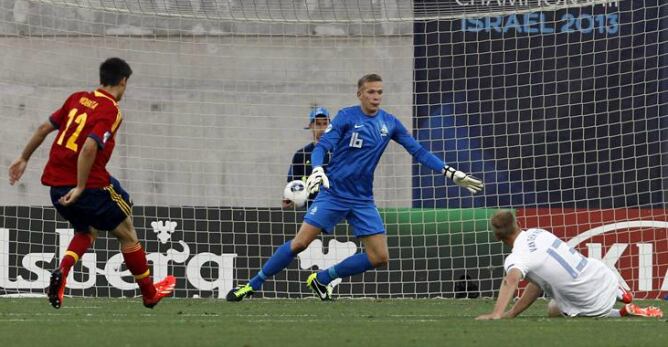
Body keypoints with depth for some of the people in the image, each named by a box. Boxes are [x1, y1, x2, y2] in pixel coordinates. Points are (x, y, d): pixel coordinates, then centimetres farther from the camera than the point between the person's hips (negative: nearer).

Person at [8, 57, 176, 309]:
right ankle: (150, 294, 24)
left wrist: (24, 158, 23)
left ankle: (62, 272, -1)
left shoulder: (78, 98, 8)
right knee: (127, 234, 13)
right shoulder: (111, 111, -13)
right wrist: (80, 188, -20)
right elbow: (89, 149, -25)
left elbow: (45, 128, 12)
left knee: (86, 232, 28)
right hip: (90, 185, -7)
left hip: (56, 186, 7)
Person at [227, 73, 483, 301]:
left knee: (380, 257, -5)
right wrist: (318, 169, -34)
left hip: (363, 200, 4)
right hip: (333, 193, -4)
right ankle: (252, 285, -1)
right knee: (300, 242, -13)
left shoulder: (389, 123, 6)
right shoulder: (347, 117, -6)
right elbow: (322, 147, -12)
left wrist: (452, 173, 3)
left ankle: (322, 279, 10)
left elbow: (418, 151, 10)